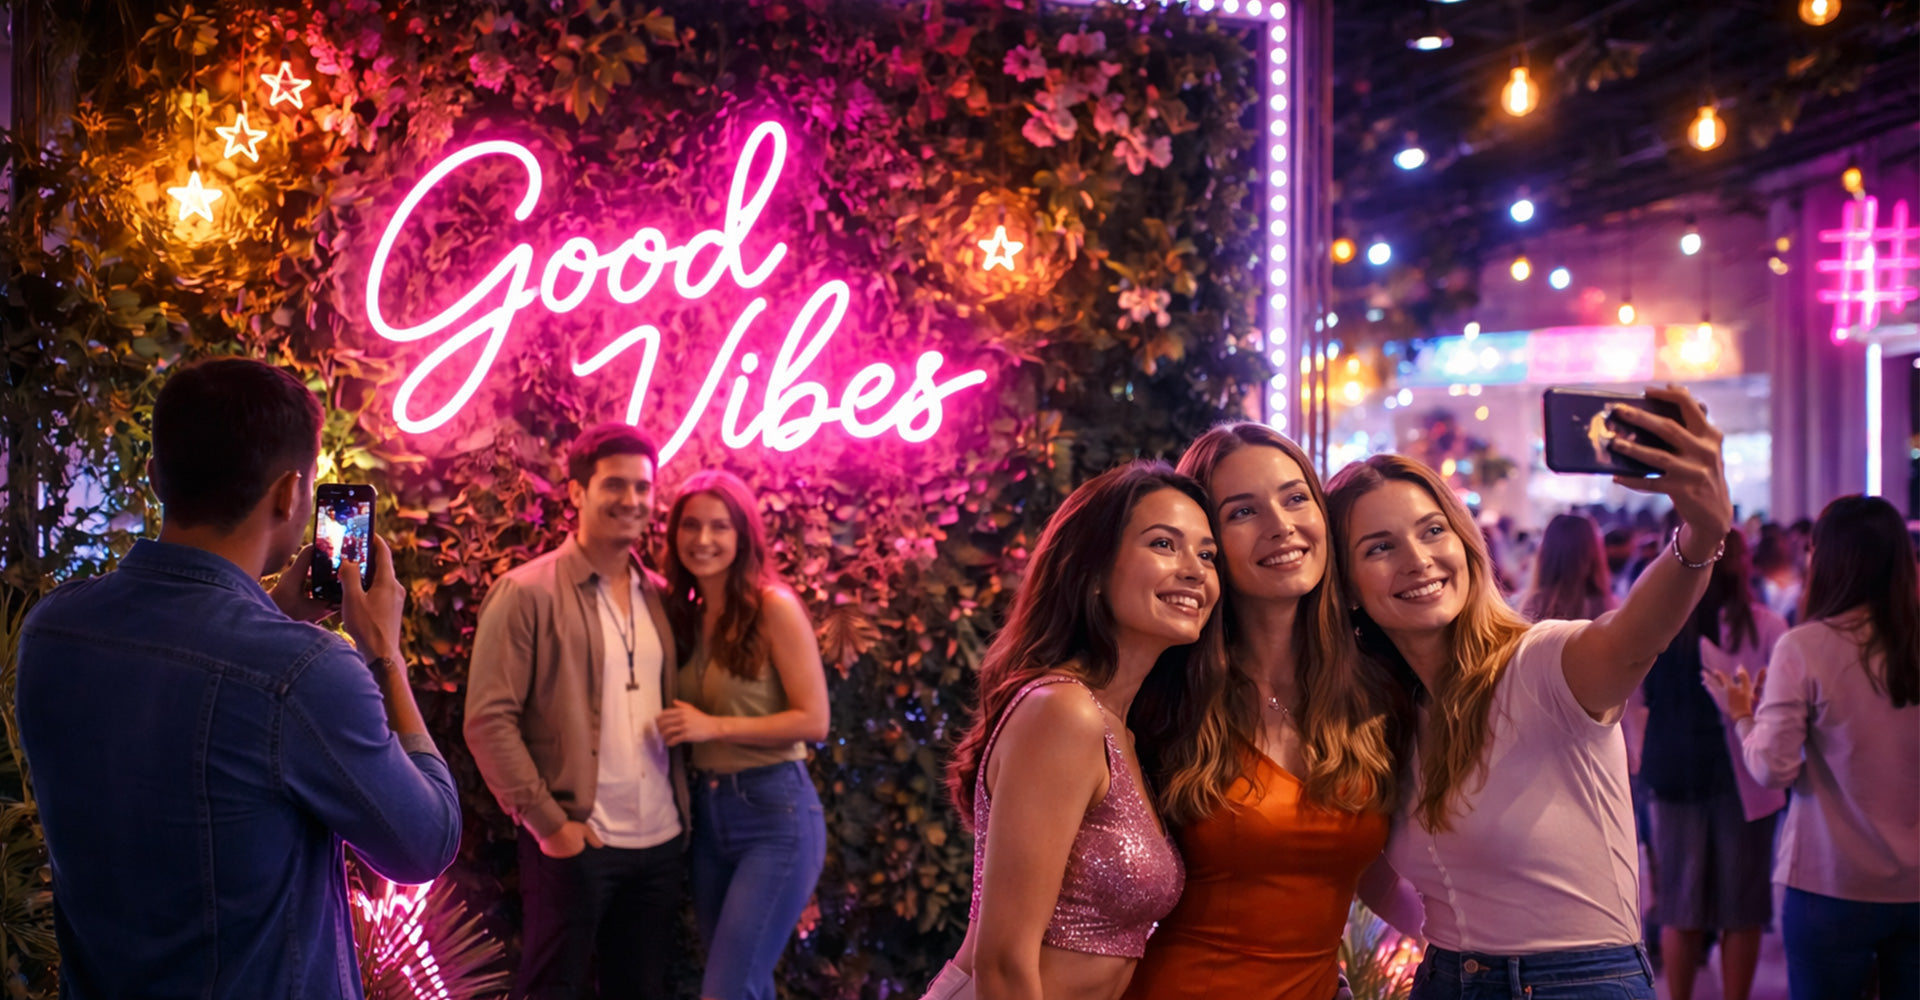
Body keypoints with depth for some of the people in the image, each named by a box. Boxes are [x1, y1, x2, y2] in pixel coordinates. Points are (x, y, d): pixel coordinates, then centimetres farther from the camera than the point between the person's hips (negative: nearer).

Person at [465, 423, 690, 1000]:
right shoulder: (528, 593, -6)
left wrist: (683, 814, 5)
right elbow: (488, 720, -11)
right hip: (574, 842, -5)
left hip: (661, 844, 5)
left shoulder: (659, 597, 11)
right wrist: (548, 821, -14)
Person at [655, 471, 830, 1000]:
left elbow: (813, 720, -14)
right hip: (706, 812, 7)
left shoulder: (773, 606, -11)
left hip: (776, 814, -7)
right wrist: (681, 728, -2)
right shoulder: (686, 613, 9)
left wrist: (715, 726, -18)